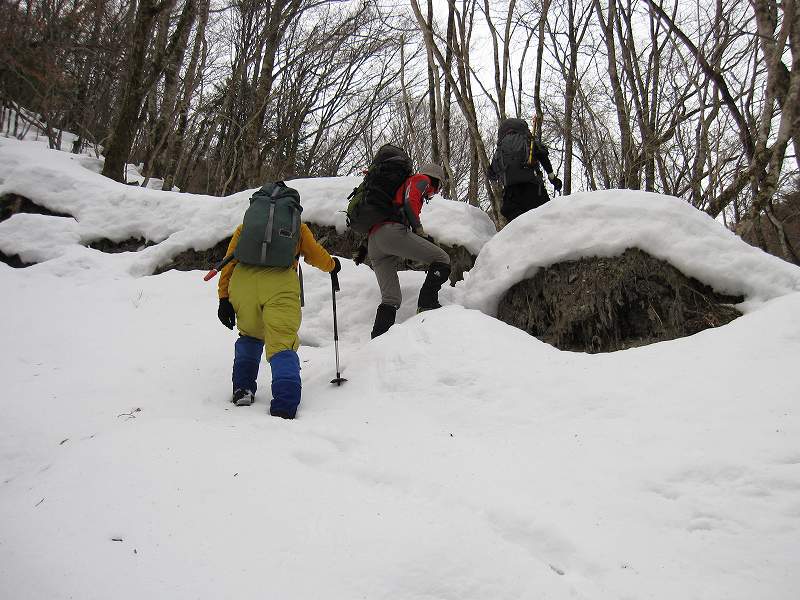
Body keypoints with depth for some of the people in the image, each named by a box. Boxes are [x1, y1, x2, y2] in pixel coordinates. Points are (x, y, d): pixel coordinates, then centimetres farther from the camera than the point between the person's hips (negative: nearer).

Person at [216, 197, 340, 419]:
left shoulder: (245, 226, 30)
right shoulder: (298, 227, 28)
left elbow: (230, 260, 20)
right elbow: (317, 257, 32)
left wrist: (224, 298, 17)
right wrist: (332, 265, 53)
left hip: (241, 282, 2)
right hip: (280, 285, -2)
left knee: (249, 336, 27)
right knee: (282, 344, -6)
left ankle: (242, 388, 18)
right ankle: (285, 407, -23)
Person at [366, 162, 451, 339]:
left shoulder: (403, 184, 40)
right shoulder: (421, 180, 14)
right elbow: (410, 202, -6)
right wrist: (419, 230, -4)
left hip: (372, 242, 9)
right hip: (391, 230, -8)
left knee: (391, 299, 3)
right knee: (442, 259, -4)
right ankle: (427, 304, -16)